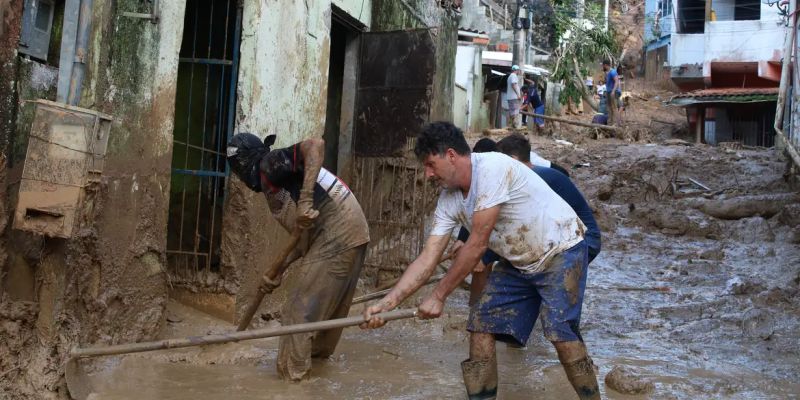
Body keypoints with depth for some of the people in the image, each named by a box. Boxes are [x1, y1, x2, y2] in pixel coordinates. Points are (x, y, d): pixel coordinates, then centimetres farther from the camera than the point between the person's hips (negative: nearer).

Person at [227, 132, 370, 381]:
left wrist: (305, 200, -27)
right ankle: (318, 351, 45)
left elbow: (316, 145, -22)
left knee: (299, 310, -2)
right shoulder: (274, 186, 23)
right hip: (351, 232, 10)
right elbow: (305, 237, 21)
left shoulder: (270, 164, -4)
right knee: (330, 303, 27)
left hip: (336, 237, -10)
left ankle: (292, 376, 6)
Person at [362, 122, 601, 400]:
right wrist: (387, 303, -17)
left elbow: (477, 244, -27)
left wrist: (438, 296, -20)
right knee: (480, 326, 0)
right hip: (519, 263, 7)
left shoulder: (493, 168, -28)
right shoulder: (449, 200, -4)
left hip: (561, 251, -7)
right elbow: (426, 260, -7)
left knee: (560, 332, -20)